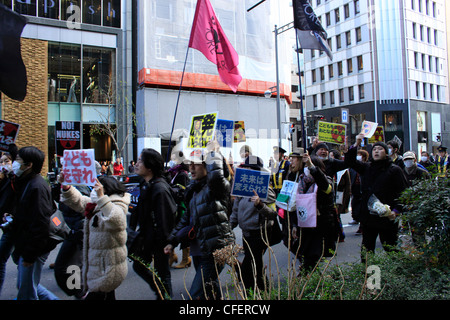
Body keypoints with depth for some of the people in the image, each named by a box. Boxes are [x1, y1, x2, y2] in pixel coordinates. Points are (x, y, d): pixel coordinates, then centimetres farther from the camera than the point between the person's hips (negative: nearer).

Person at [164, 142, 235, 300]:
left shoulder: (215, 186, -12)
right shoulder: (194, 189, 14)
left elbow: (216, 175, -38)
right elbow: (187, 217, 22)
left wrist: (213, 153, -22)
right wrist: (173, 240, 20)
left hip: (214, 250, -9)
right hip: (198, 249, 9)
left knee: (196, 295, -9)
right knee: (210, 292, 22)